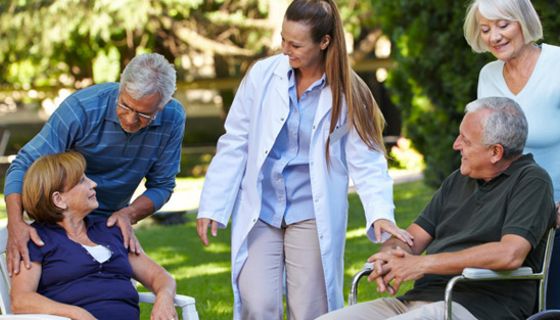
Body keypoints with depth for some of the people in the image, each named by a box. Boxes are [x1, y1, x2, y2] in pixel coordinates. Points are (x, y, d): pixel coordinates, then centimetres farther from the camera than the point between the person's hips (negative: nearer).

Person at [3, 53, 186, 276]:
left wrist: (129, 214, -26)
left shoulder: (172, 119, -18)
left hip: (111, 222, 3)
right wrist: (16, 223, -44)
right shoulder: (83, 107, -28)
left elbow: (161, 186, -6)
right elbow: (24, 165, -29)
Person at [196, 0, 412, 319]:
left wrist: (381, 213, -21)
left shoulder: (347, 93, -4)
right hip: (259, 210, 1)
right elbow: (234, 146, 3)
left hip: (312, 217, -1)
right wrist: (212, 207, 0)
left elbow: (367, 161, -5)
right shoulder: (263, 75, -2)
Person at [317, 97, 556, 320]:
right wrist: (389, 256, -7)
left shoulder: (531, 182, -3)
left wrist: (424, 264, -15)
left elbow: (510, 254, -18)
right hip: (417, 299, 8)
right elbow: (412, 238, 20)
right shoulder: (458, 181, 22)